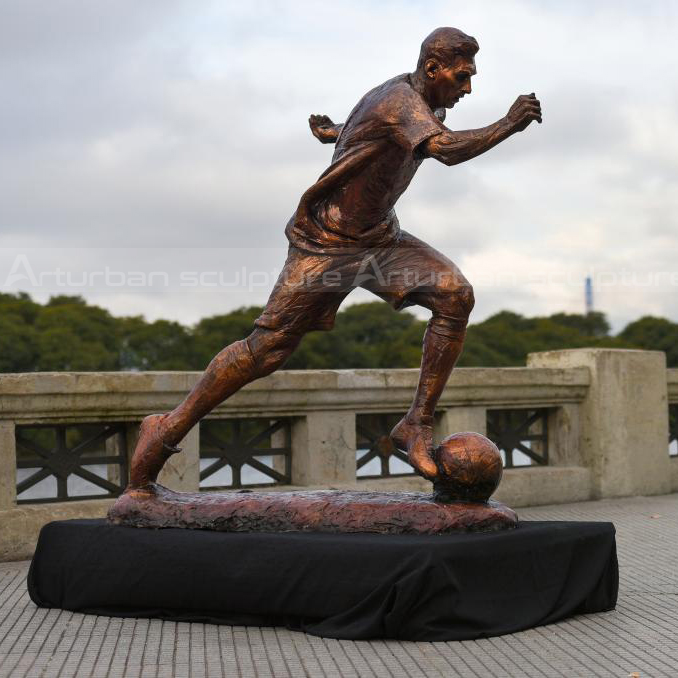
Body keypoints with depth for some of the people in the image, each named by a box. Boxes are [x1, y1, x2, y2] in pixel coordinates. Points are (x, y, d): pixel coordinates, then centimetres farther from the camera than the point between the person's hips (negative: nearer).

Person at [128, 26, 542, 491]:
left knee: (455, 295, -15)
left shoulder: (422, 100, 5)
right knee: (267, 349, -4)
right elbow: (446, 149, -41)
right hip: (325, 244, -8)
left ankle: (418, 425, -11)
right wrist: (508, 125, -34)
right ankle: (168, 429, 13)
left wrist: (335, 133, 37)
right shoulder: (401, 100, -24)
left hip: (380, 236, 8)